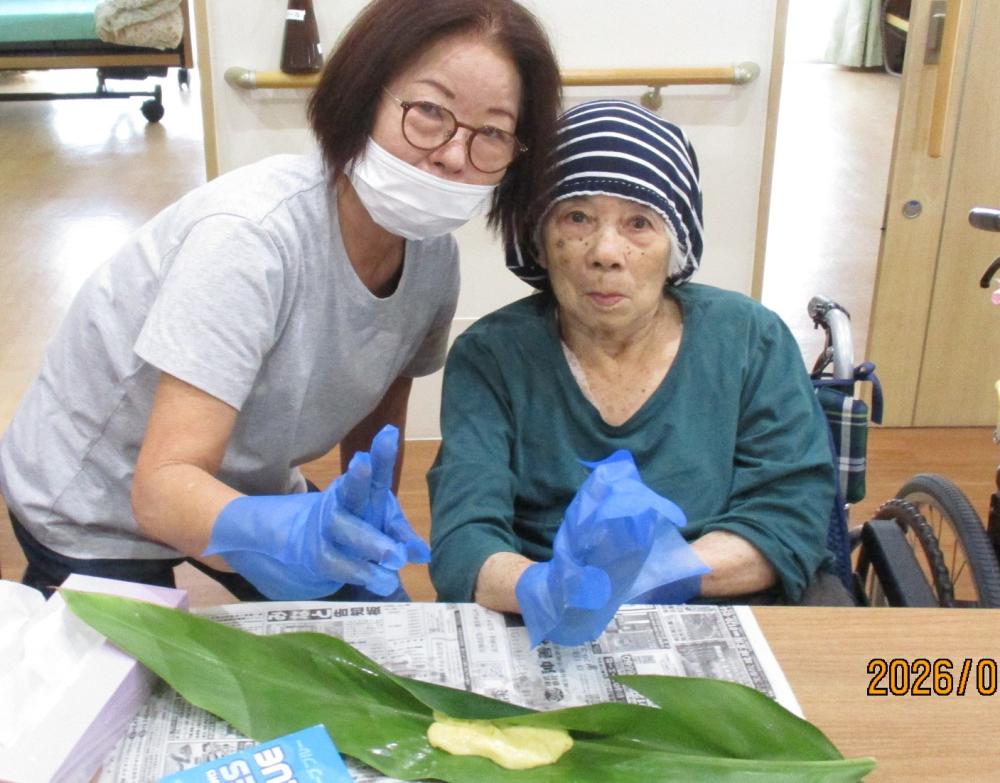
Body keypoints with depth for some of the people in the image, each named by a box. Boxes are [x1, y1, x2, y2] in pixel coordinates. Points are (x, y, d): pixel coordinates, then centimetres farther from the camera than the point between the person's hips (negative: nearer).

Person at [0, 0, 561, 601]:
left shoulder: (434, 253, -14)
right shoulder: (250, 235, -35)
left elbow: (377, 420, 2)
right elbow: (162, 489, -40)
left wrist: (372, 526, -12)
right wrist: (287, 534, -58)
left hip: (244, 492, 6)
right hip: (92, 518, -6)